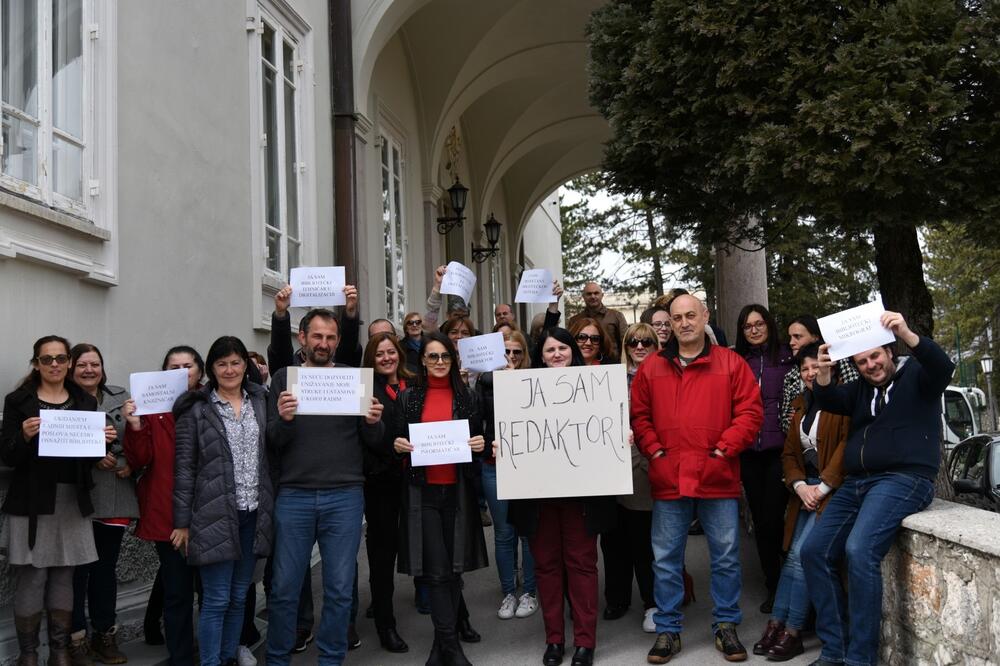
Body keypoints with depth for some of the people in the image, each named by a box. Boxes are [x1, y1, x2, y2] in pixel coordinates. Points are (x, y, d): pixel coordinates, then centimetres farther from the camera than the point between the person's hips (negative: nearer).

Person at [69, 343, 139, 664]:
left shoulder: (121, 399, 10)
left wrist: (130, 463, -6)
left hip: (114, 497, 3)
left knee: (106, 567, 12)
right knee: (77, 569, 1)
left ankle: (105, 634, 23)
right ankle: (76, 637, 14)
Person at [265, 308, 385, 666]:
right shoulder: (284, 378, 5)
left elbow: (372, 442, 7)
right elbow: (272, 443, 1)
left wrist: (373, 422, -15)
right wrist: (283, 419, -19)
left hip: (344, 497, 1)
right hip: (294, 496, 0)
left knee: (340, 589, 5)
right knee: (284, 588, 6)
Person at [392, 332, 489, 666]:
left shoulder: (468, 397, 7)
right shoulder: (408, 397, 6)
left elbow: (478, 439, 12)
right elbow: (399, 439, 9)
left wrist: (479, 444, -10)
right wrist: (398, 445, -12)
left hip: (457, 490, 1)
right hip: (423, 491, -1)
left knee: (453, 568, 5)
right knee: (437, 570, -7)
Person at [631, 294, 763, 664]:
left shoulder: (730, 363, 3)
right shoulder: (651, 367, 8)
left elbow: (750, 411, -2)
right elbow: (639, 415, 9)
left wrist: (725, 448, -10)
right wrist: (654, 450, -4)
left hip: (718, 478, -1)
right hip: (667, 480, 1)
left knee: (726, 556, 8)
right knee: (665, 559, 7)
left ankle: (726, 626, 23)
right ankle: (667, 630, 19)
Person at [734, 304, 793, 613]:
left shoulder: (786, 357, 2)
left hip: (779, 449, -3)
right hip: (748, 451, 3)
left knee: (774, 518, -7)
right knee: (760, 520, 9)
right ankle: (773, 587, 20)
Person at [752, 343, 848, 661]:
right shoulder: (801, 404, 16)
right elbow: (789, 453, 13)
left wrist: (823, 487, -18)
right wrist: (800, 486, -4)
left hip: (831, 490, -7)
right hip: (805, 489, 7)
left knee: (803, 555, -13)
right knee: (794, 556, 1)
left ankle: (792, 632, -6)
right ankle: (777, 625, 2)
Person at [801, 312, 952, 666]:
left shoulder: (916, 375, 6)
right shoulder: (860, 388, 22)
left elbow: (944, 367, -16)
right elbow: (828, 401, 6)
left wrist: (907, 334, -32)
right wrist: (823, 374, -17)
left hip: (903, 478, -7)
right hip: (856, 483, 8)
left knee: (859, 551, -28)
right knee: (814, 551, -3)